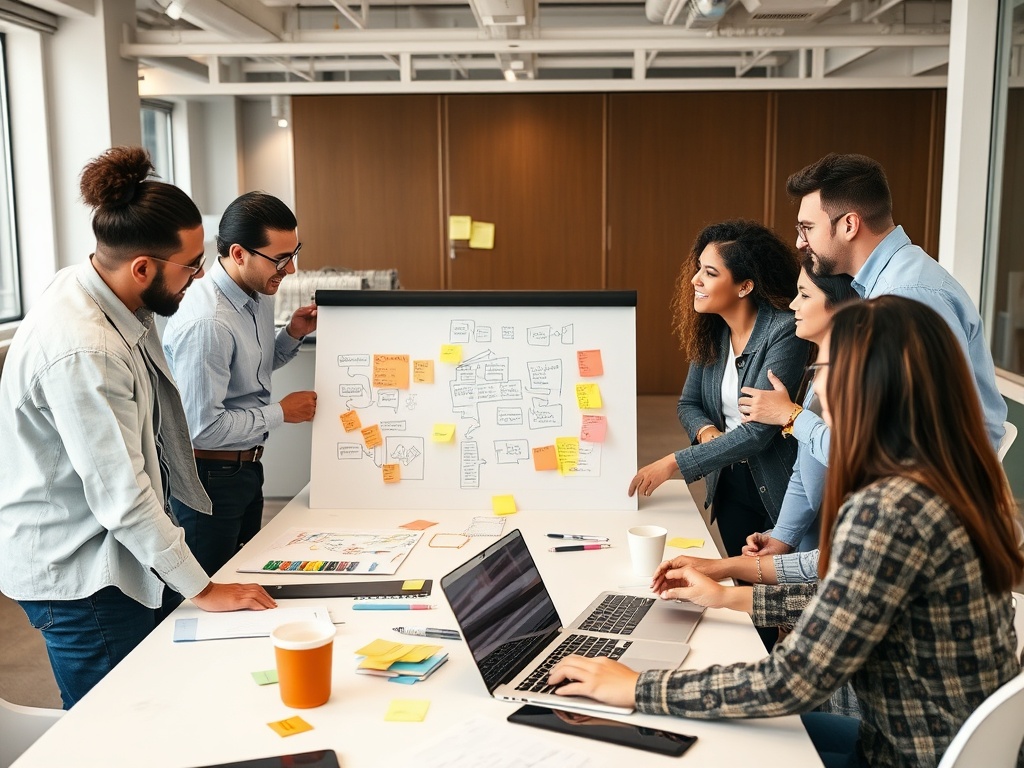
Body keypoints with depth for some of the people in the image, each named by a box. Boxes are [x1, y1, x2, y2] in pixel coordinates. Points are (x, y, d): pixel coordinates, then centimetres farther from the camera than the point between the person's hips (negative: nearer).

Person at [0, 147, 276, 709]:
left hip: (115, 551, 9)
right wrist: (202, 590, -19)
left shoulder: (92, 292, -1)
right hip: (77, 574, -9)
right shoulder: (82, 351, -31)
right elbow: (122, 498, -27)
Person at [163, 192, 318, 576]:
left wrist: (292, 335, -1)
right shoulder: (205, 323, -28)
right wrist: (281, 413, -16)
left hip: (246, 468, 9)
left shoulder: (260, 293, 0)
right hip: (208, 476, -9)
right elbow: (203, 427, -26)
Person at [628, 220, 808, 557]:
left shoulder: (784, 331, -22)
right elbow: (688, 404, 8)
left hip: (779, 491, -6)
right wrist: (707, 432, -16)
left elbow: (758, 430, -26)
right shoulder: (711, 330, -2)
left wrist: (673, 463, -23)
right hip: (730, 488, 6)